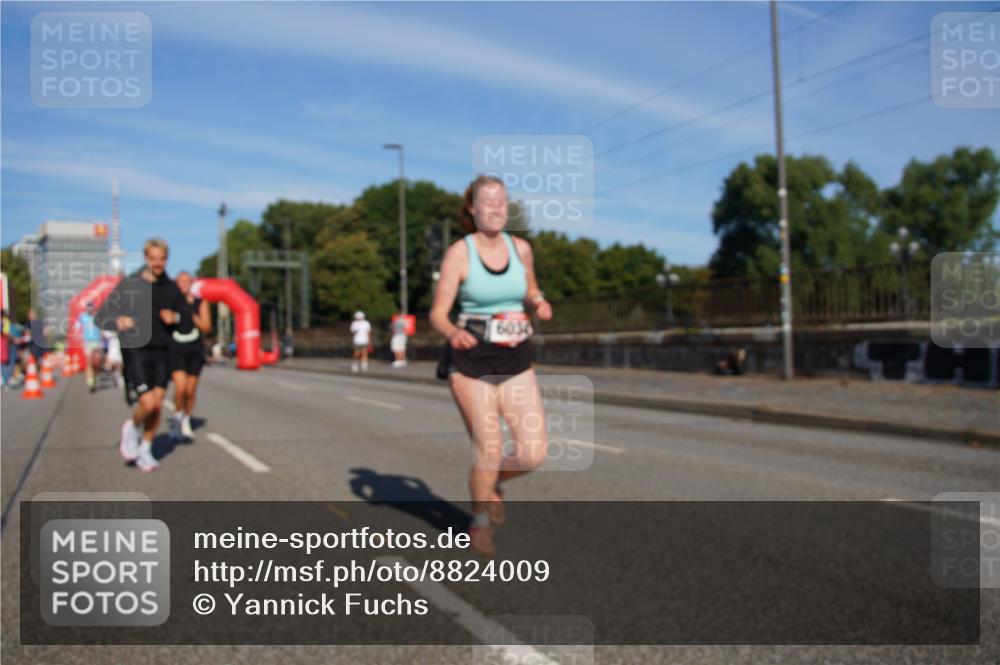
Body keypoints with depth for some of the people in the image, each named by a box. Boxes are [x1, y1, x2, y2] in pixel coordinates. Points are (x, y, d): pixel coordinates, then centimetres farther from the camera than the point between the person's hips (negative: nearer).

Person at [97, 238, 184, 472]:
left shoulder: (171, 288, 8)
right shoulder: (129, 285, -4)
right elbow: (102, 316, -6)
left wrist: (174, 318, -4)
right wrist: (119, 321, -27)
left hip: (162, 353, 4)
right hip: (136, 351, -4)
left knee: (158, 406, 5)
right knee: (147, 404, -13)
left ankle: (145, 450, 23)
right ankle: (131, 428, 20)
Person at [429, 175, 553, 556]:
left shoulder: (521, 248, 3)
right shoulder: (458, 253, -9)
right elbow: (438, 314, -9)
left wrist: (540, 305, -4)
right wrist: (453, 333, -32)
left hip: (516, 363, 4)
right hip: (473, 363, -4)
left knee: (534, 453, -4)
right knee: (489, 454, -3)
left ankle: (492, 483, 30)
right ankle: (479, 526, 26)